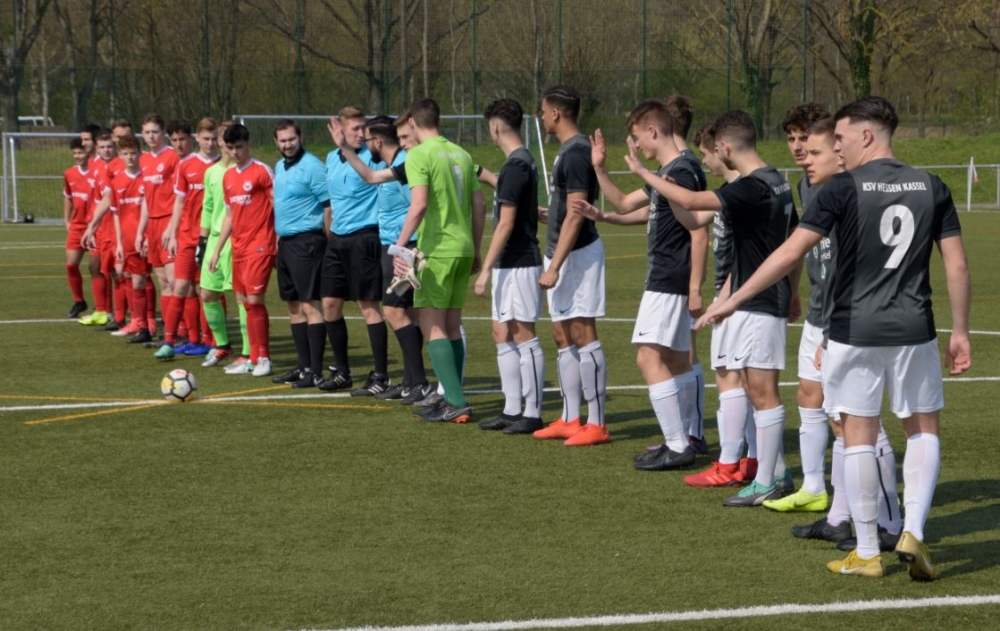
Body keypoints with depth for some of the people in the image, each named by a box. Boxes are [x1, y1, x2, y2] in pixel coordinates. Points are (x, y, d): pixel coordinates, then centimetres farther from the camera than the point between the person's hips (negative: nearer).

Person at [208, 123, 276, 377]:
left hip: (260, 246, -7)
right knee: (247, 303, 7)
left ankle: (264, 358, -1)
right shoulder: (228, 176, 14)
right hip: (239, 248, 7)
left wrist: (279, 244, -14)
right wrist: (217, 250, 19)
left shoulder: (262, 171, -7)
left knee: (255, 300, -10)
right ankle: (253, 360, 11)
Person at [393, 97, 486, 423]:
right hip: (463, 249, 7)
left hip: (436, 250, -7)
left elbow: (419, 205, -21)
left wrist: (400, 245, -19)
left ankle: (456, 402, -12)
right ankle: (452, 399, 16)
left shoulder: (419, 155, -9)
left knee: (432, 325, -4)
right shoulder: (461, 154, 12)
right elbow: (479, 206, 14)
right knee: (451, 326, 14)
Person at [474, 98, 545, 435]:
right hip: (511, 265, 10)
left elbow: (506, 223, -19)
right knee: (503, 335, 12)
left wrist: (486, 268, -18)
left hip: (518, 264, -10)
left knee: (524, 337, -5)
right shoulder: (523, 162, 13)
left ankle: (533, 414, -2)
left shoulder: (516, 166, -17)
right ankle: (512, 410, 17)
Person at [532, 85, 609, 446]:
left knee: (582, 335, -9)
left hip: (577, 254, -11)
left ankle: (596, 424, -8)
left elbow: (575, 216, -22)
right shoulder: (568, 150, 13)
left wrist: (554, 266, -24)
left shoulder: (576, 153, -17)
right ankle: (570, 420, 18)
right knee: (563, 337, 13)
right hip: (563, 253, 11)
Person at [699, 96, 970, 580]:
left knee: (859, 437, 6)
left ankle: (867, 553, 10)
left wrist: (732, 301, -7)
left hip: (854, 333, -3)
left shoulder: (843, 189, -8)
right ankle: (913, 532, 1)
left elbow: (790, 253, -12)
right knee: (924, 430, 16)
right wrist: (960, 332, 11)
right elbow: (957, 265, 2)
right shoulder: (931, 188, 3)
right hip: (913, 331, 3)